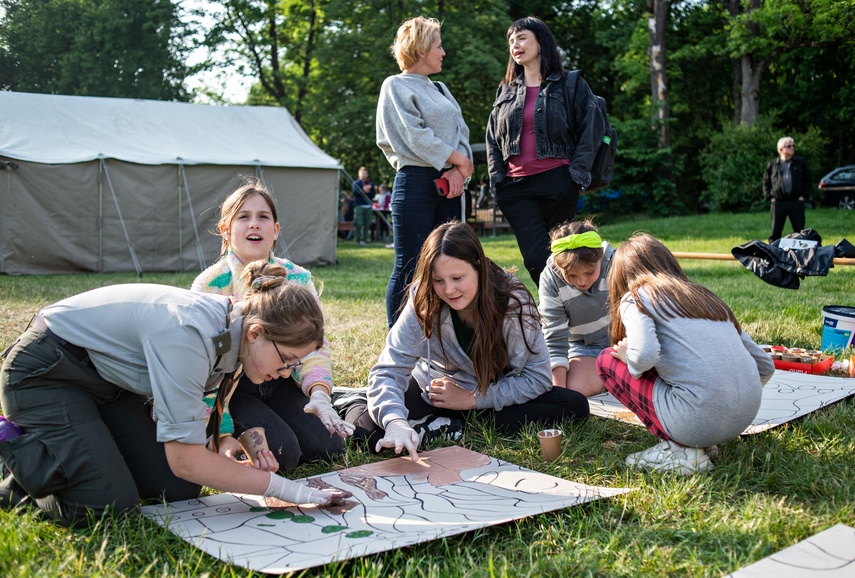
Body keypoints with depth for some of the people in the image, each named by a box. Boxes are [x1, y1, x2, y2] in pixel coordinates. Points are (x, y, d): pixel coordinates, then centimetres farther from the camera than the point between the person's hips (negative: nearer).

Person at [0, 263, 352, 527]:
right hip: (44, 373, -8)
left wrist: (225, 447, -19)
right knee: (106, 503, -19)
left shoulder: (230, 331, -11)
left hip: (109, 378, 8)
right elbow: (185, 459, -32)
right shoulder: (188, 335, -37)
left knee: (179, 490, -4)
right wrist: (287, 490, -28)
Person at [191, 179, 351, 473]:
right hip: (232, 387, -4)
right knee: (282, 454, -24)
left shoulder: (298, 279, -2)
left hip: (280, 383, 4)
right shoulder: (209, 285, -11)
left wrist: (319, 392, -24)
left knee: (328, 448, -13)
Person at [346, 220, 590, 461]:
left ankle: (451, 427, -23)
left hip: (497, 395, 3)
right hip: (433, 392, -3)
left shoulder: (513, 301, -23)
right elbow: (389, 370, -27)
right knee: (367, 428, -32)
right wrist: (395, 422, -47)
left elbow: (538, 376, -17)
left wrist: (472, 399, -22)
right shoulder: (423, 303, -22)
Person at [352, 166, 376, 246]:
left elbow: (373, 194, 8)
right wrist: (363, 190, -17)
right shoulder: (356, 183, 9)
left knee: (367, 224, -1)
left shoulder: (370, 183, 17)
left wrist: (368, 191, -11)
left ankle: (364, 239, 5)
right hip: (359, 206, -3)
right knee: (358, 224, -8)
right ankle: (358, 240, -1)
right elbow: (355, 192, -7)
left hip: (369, 206, 3)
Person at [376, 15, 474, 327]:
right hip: (415, 181, -7)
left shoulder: (440, 89, 21)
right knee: (409, 267, -6)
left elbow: (461, 132, 12)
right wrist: (460, 160, -6)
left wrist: (458, 171, -7)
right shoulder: (395, 86, 0)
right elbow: (415, 136, -12)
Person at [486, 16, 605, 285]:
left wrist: (576, 173, -9)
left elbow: (591, 130, 1)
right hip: (516, 186, 3)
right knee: (535, 258, -6)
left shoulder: (570, 85, 5)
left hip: (557, 182, -3)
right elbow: (492, 139, 17)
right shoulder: (505, 90, 16)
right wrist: (497, 177, 5)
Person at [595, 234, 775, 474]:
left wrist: (629, 357, 6)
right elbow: (765, 365, 20)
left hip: (698, 421, -7)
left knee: (606, 361, 11)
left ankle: (678, 450, 3)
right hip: (747, 416, 7)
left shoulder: (635, 299, 3)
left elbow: (645, 356, -18)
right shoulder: (705, 295, 20)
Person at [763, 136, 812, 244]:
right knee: (775, 232, 1)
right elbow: (766, 182, 13)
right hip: (778, 202, 0)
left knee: (799, 232, 1)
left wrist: (804, 196, 0)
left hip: (796, 202, 0)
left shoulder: (801, 162, 8)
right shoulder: (772, 165, 8)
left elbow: (808, 180, 10)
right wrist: (769, 197, 2)